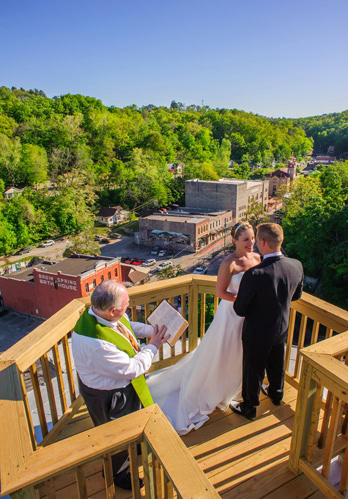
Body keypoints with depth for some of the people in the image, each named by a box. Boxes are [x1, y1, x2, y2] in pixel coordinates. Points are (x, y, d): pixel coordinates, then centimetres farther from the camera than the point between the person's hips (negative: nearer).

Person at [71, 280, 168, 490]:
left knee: (128, 425, 35)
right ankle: (116, 472, 52)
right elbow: (133, 368, -32)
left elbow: (129, 325, 1)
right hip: (109, 396, -8)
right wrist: (153, 346, -19)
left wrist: (153, 330, -11)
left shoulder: (100, 313, -20)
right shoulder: (96, 344, -45)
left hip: (122, 385, 8)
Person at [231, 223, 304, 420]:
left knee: (253, 370, 17)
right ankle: (276, 393, 57)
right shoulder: (297, 266, -17)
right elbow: (297, 295, 3)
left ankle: (249, 407, 40)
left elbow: (240, 310, -23)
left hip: (258, 332, -6)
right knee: (277, 364, 30)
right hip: (282, 329, 6)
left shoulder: (254, 274, -35)